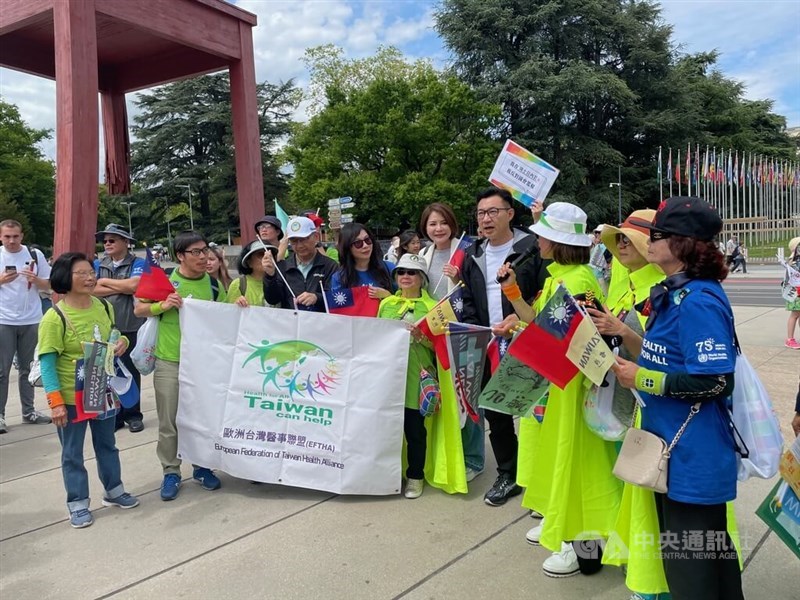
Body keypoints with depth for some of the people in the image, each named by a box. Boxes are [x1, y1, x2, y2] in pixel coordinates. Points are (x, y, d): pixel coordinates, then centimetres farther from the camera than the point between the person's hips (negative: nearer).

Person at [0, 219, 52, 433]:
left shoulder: (35, 255, 1)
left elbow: (48, 285, 4)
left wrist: (35, 279, -15)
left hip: (31, 320, 2)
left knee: (28, 368, 12)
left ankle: (28, 411, 21)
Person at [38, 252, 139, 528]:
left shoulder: (105, 307, -1)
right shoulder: (55, 318, -18)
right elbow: (47, 362, -16)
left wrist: (122, 342, -9)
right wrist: (56, 402, -20)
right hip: (71, 396, -5)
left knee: (107, 444, 20)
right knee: (72, 452, 10)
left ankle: (113, 490, 37)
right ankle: (78, 504, 26)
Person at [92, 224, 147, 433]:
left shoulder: (138, 263, -2)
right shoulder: (99, 265, 10)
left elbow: (134, 285, -19)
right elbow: (92, 289, -3)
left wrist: (105, 282, -6)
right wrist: (122, 288, -10)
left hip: (130, 327, -3)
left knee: (130, 371, 6)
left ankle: (133, 414, 17)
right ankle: (113, 414, 17)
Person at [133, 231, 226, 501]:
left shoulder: (213, 283, 3)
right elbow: (138, 309, 2)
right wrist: (162, 306, -16)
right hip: (169, 362, -2)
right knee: (168, 422, 4)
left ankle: (202, 467, 28)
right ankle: (171, 472, 20)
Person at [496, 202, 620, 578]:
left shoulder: (578, 280, -20)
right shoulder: (556, 275, 10)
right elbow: (538, 321, 8)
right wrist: (511, 290, 2)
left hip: (570, 383, -10)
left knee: (572, 455, -1)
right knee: (554, 451, 19)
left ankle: (584, 543, 13)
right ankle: (559, 521, 35)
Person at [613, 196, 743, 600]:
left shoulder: (698, 302, -23)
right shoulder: (672, 294, 8)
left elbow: (715, 382, -26)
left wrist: (641, 379, -20)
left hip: (694, 456, -10)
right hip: (675, 448, 10)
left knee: (689, 563, 6)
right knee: (709, 549, 24)